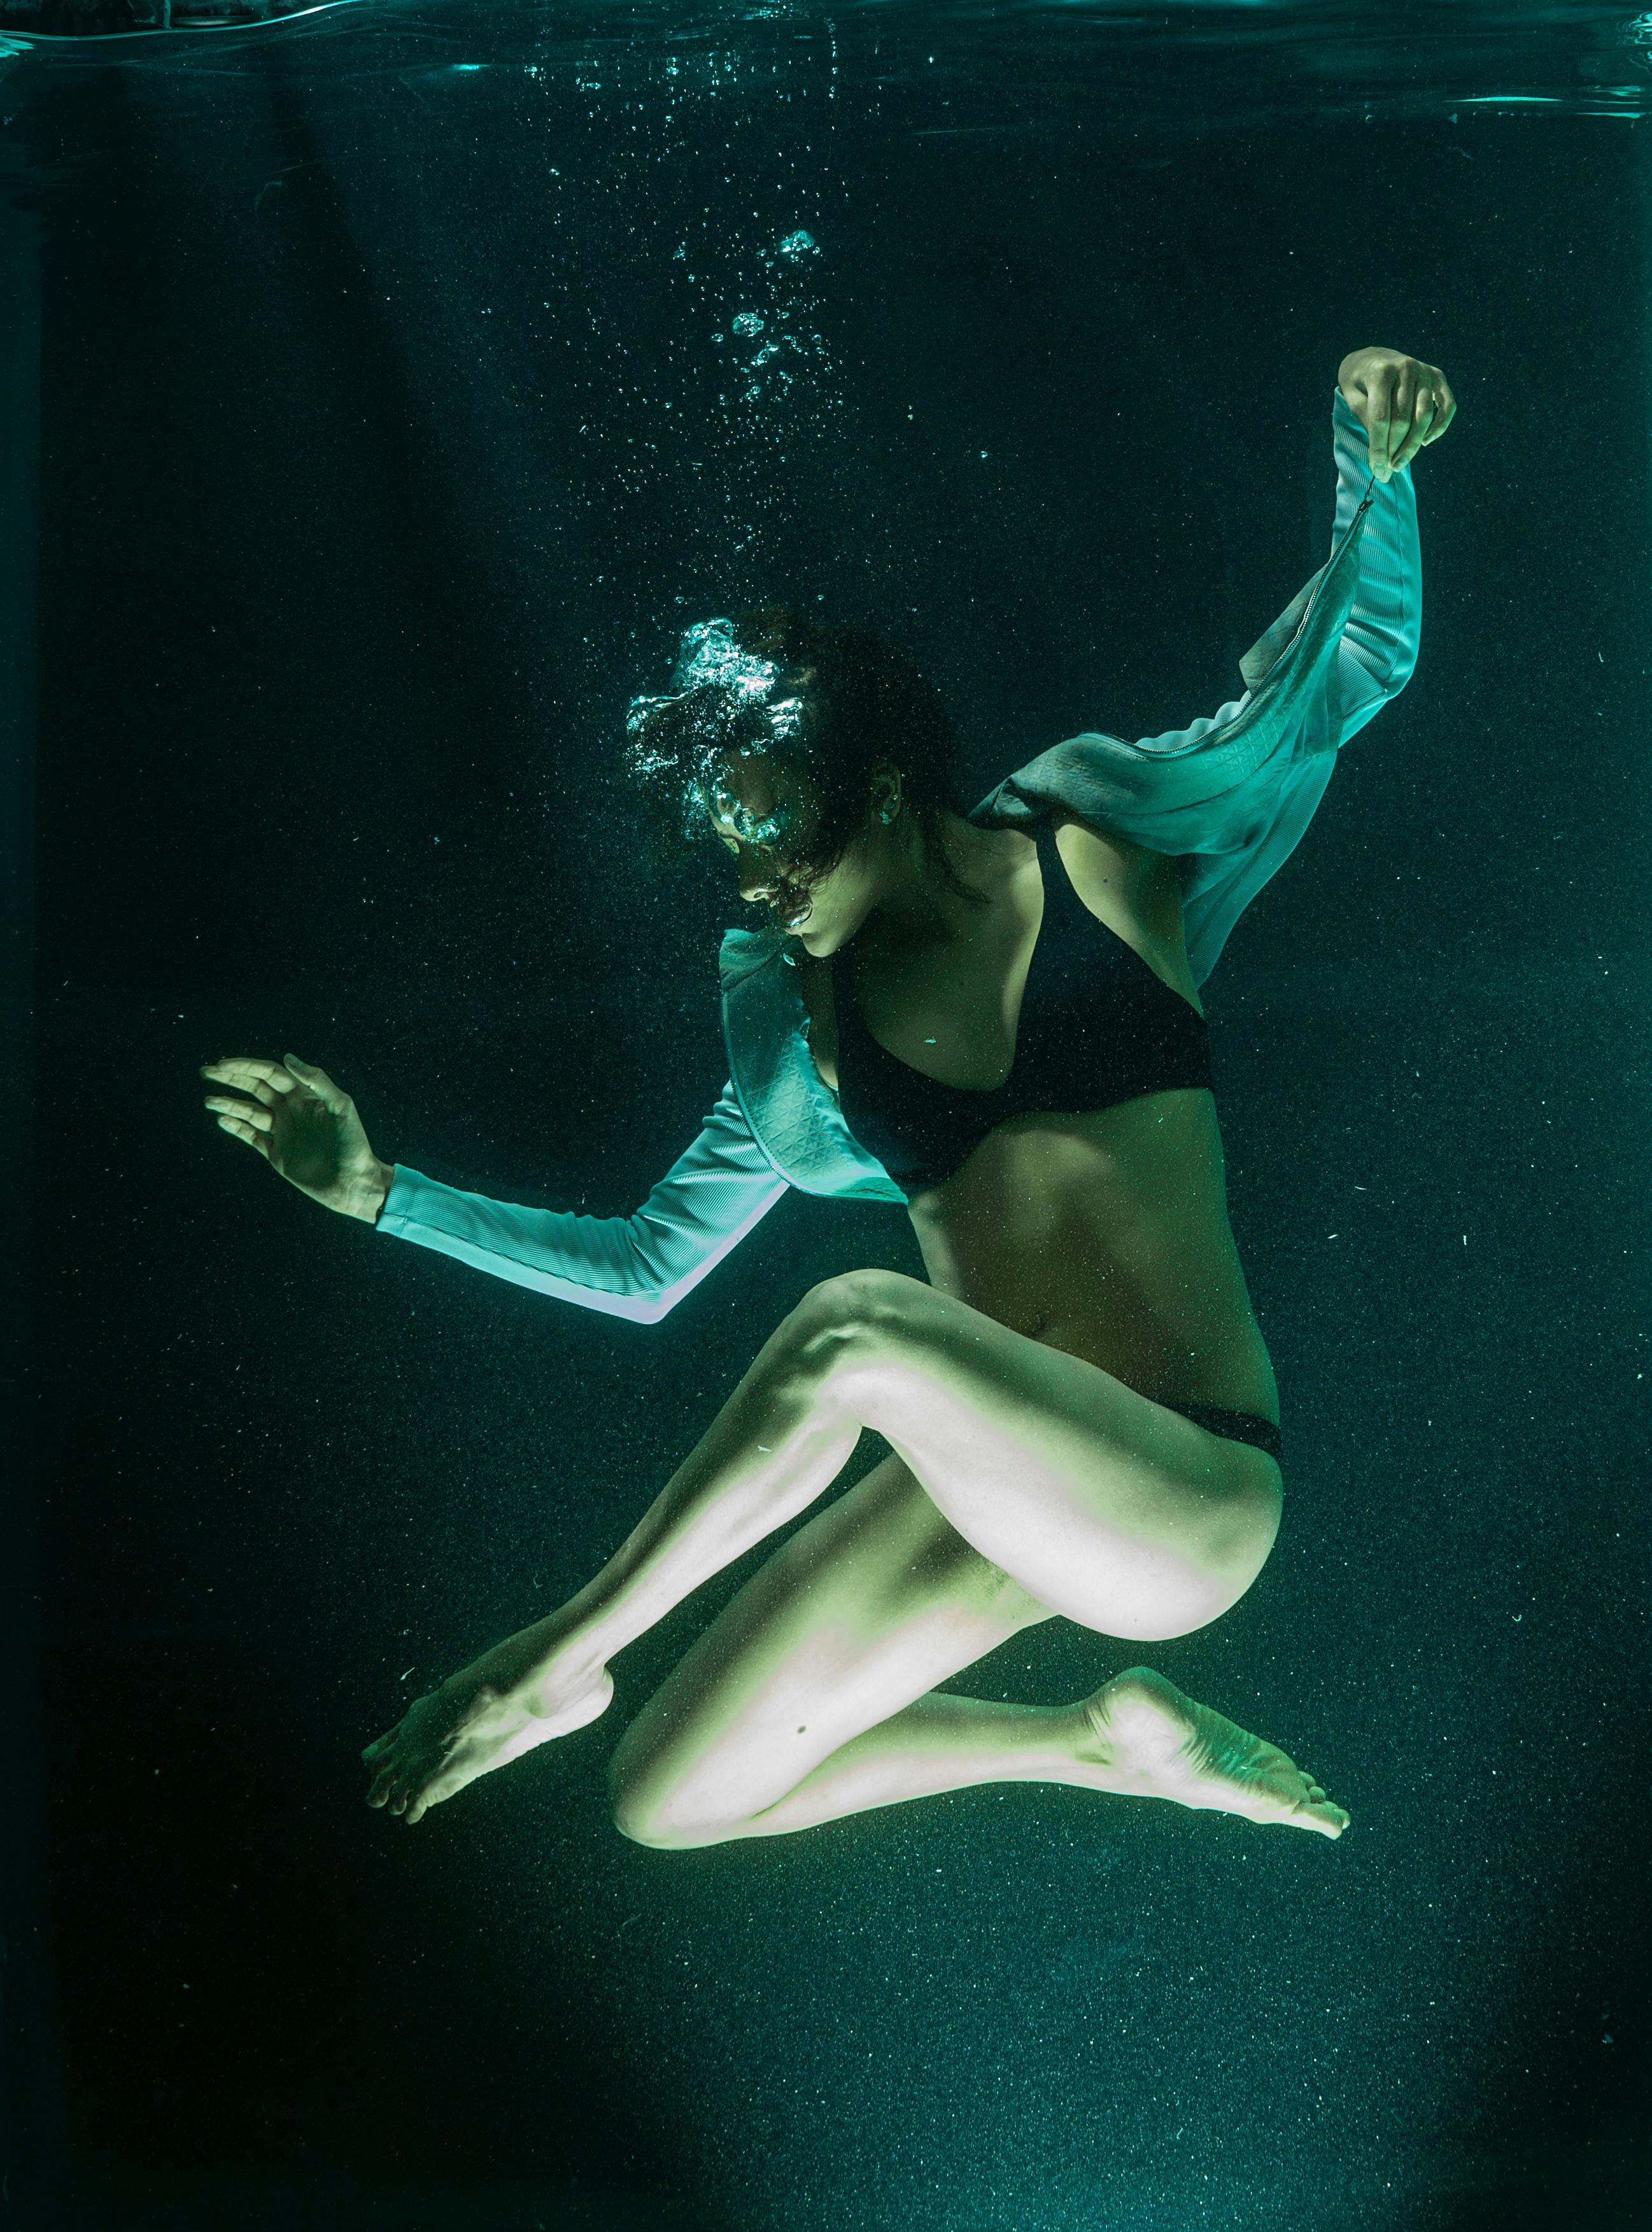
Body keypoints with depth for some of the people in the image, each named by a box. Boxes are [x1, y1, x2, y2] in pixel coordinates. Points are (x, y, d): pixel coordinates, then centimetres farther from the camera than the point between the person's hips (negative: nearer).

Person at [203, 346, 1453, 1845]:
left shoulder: (1110, 853, 2)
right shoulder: (800, 1018, 12)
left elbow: (1351, 663, 1)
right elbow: (649, 1268, 19)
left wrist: (1374, 460, -18)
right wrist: (378, 1191, 12)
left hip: (1195, 1504, -6)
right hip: (997, 1488, 6)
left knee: (858, 1324, -32)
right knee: (671, 1801, 1)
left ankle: (555, 1664, -9)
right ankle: (1109, 1740, 18)